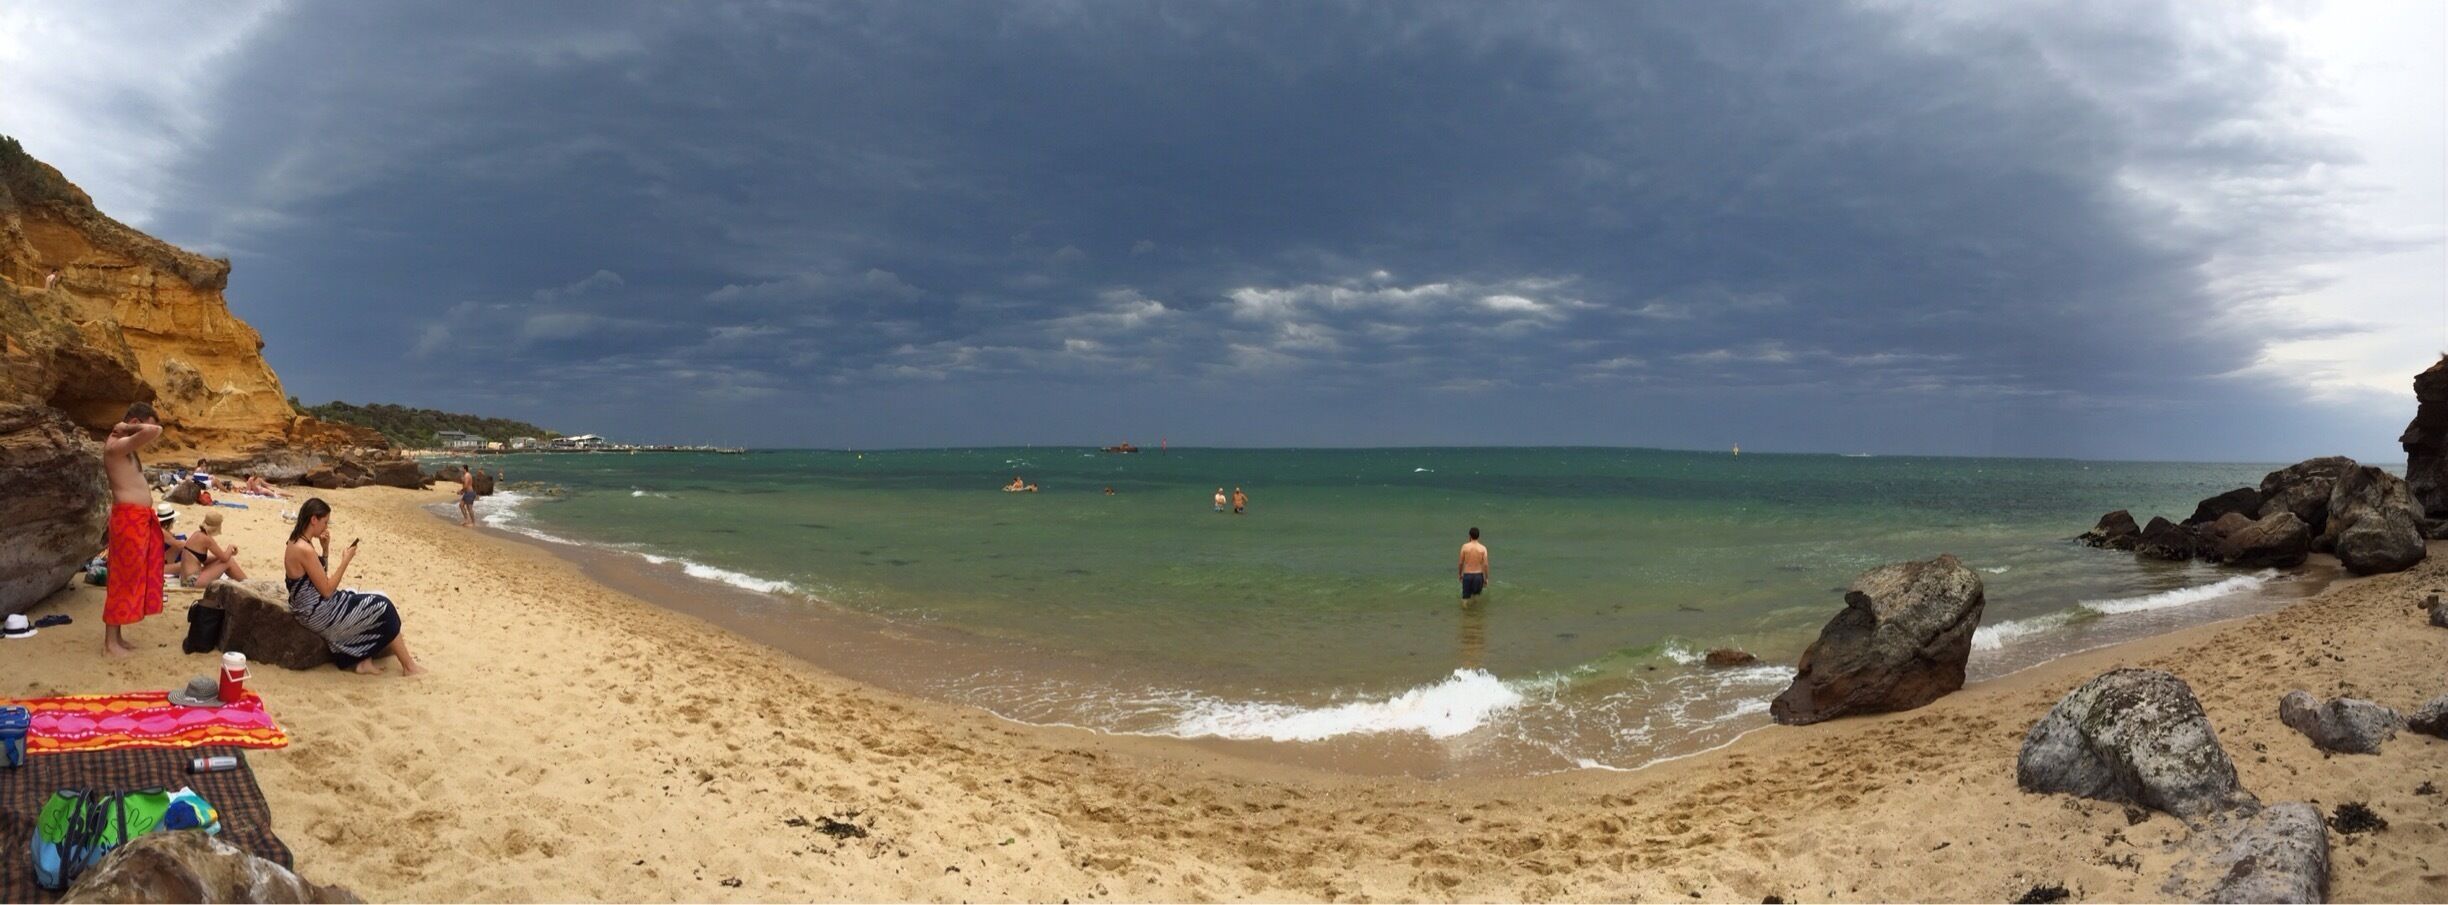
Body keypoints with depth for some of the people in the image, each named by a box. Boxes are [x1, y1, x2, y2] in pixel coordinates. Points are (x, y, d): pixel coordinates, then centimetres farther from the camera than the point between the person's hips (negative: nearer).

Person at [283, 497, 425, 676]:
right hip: (318, 614, -10)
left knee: (371, 606, 16)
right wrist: (346, 560, -16)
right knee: (382, 607, 0)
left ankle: (364, 661, 11)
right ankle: (408, 666, 9)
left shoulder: (297, 542, 5)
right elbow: (327, 591, -21)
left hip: (314, 607, 10)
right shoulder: (305, 550, -25)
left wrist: (325, 548, 5)